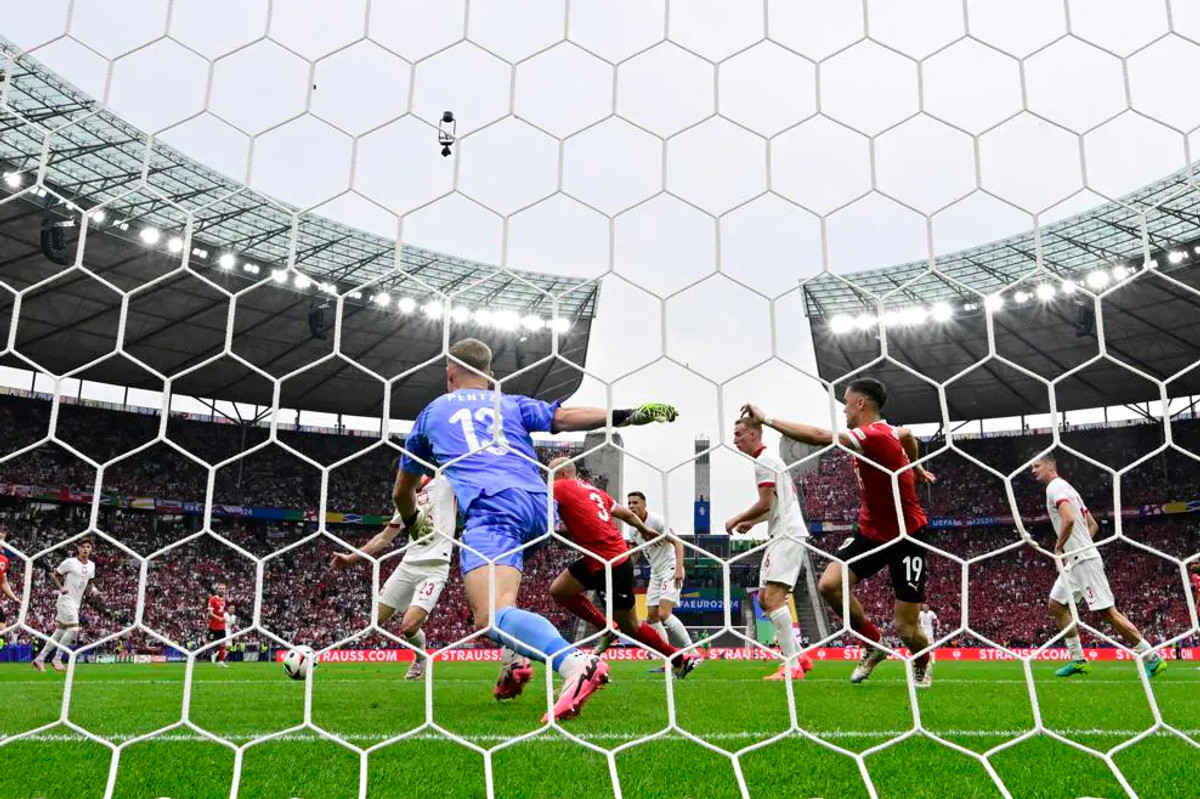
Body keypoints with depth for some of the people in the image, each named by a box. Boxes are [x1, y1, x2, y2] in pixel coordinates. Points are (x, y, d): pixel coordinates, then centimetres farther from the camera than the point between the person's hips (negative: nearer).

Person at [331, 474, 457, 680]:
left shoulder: (445, 484, 3)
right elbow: (384, 537, 27)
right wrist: (352, 557, 26)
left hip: (434, 568, -7)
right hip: (408, 565, 7)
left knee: (409, 627, -17)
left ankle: (421, 658, 14)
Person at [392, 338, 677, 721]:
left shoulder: (432, 413, 30)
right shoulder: (512, 404, 28)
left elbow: (402, 493, 41)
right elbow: (566, 417, 8)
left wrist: (412, 520, 61)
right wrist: (630, 414, 9)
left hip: (490, 506, -4)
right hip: (538, 504, 5)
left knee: (491, 616, -21)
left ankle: (575, 663, -47)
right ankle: (515, 661, 18)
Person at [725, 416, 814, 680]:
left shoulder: (764, 460, -10)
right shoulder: (769, 459, 22)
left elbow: (764, 503, -16)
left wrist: (736, 519, -3)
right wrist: (752, 522, 20)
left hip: (787, 535, -11)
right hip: (782, 534, 11)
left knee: (773, 597, -18)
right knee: (765, 599, 10)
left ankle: (791, 667, -20)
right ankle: (799, 657, 14)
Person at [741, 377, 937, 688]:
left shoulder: (876, 436, -26)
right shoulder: (888, 432, 1)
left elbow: (819, 436, -36)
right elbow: (908, 434, 25)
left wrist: (766, 419, -32)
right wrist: (916, 467, 42)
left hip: (906, 537, -8)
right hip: (871, 531, 8)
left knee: (906, 628, -3)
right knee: (829, 584, -12)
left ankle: (922, 664, 33)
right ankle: (874, 644, 10)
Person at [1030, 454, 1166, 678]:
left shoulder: (1055, 487, -10)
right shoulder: (1065, 488, 20)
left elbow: (1069, 519, -27)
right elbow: (1093, 524, 24)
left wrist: (1058, 547, -14)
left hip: (1083, 560, -11)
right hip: (1075, 561, 11)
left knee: (1107, 611, -9)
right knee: (1056, 605, 11)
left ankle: (1152, 658, -4)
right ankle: (1078, 660, 12)